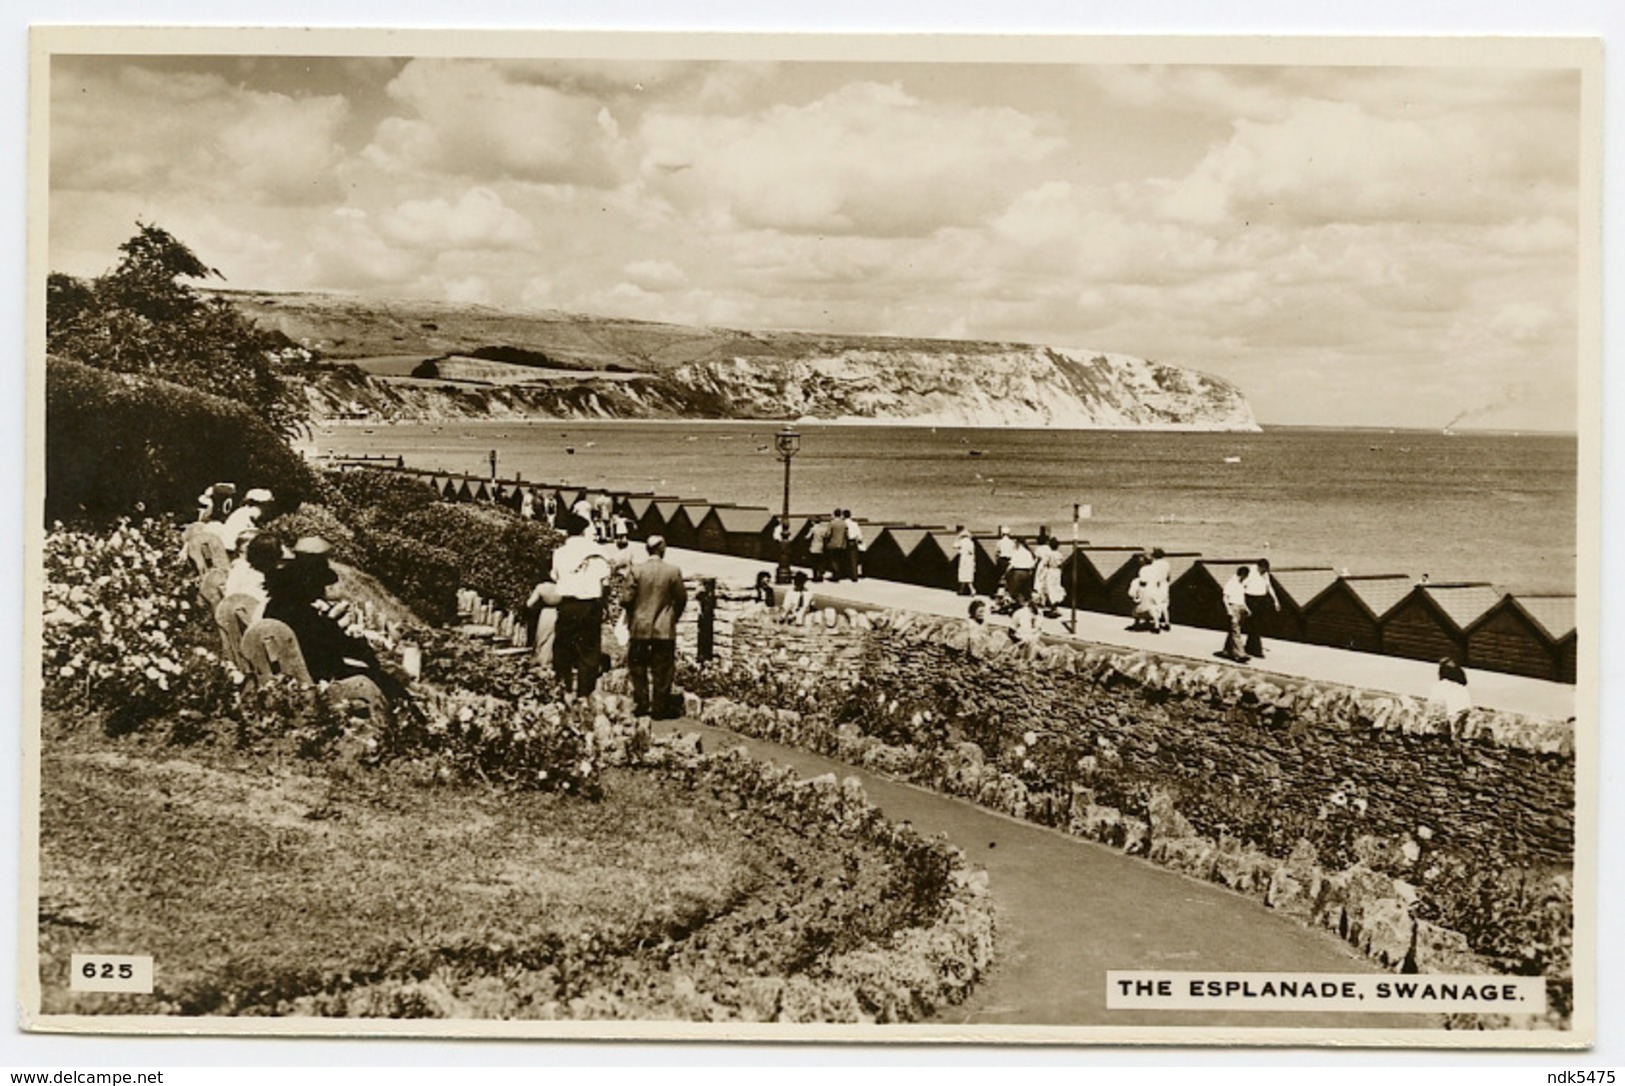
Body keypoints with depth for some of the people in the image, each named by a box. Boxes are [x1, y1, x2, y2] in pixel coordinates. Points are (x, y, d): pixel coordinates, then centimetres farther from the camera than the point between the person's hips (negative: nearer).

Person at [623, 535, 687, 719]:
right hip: (664, 629, -1)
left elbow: (628, 597, -6)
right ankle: (660, 709, 5)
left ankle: (641, 705, 13)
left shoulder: (637, 570, -7)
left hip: (640, 628, 1)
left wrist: (631, 620, 12)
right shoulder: (673, 571, -7)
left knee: (638, 669, 12)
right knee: (662, 670, 5)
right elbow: (681, 598, 0)